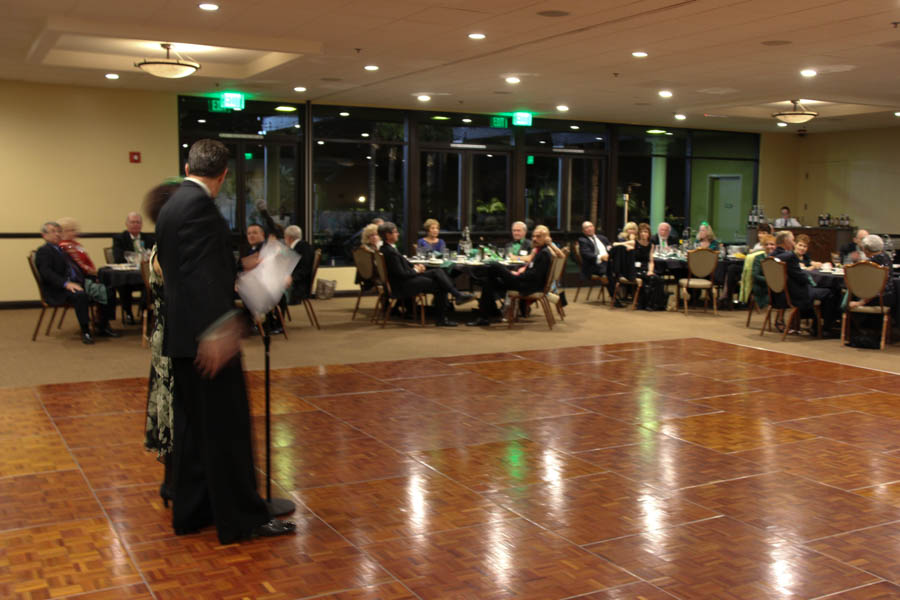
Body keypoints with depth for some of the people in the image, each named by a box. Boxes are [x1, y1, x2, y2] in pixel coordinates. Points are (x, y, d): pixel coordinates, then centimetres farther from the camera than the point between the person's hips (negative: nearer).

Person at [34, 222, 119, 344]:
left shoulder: (61, 249, 27)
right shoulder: (43, 251, -1)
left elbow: (75, 268, 26)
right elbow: (46, 273, -17)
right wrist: (66, 283, -30)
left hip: (76, 282, 9)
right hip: (58, 289, -9)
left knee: (107, 291, -7)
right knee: (81, 295, -39)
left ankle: (102, 327, 1)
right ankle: (85, 332, -29)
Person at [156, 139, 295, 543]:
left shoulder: (172, 203, 15)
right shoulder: (199, 204, -14)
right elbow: (200, 272, -27)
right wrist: (215, 328, -34)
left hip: (183, 335, 10)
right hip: (204, 336, -10)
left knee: (193, 427, 15)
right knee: (227, 428, -3)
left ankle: (191, 512, 23)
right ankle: (241, 519, 5)